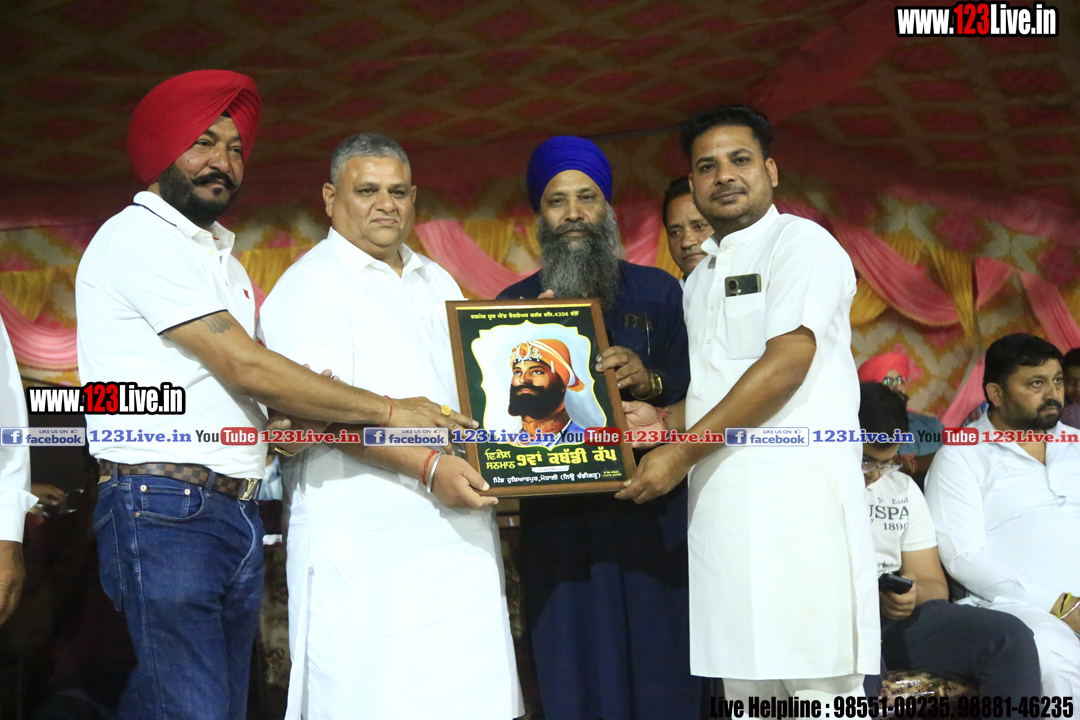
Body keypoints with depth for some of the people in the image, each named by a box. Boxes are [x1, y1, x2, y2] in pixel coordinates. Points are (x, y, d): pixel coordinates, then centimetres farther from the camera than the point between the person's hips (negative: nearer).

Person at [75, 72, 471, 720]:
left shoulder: (222, 259, 23)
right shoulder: (139, 236, -6)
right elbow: (244, 366, -13)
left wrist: (282, 420, -1)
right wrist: (388, 412, -9)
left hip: (237, 516, 9)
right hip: (165, 512, -9)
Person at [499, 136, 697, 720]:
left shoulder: (659, 293, 8)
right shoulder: (514, 306, 8)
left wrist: (648, 381, -15)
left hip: (652, 517, 0)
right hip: (559, 521, 0)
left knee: (660, 671, 2)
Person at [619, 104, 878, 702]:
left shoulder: (801, 242, -2)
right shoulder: (700, 278, 23)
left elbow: (786, 363, -14)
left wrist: (682, 452, -13)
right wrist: (662, 419, 5)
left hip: (796, 494, -7)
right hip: (719, 502, 8)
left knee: (818, 685, -7)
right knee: (743, 687, 8)